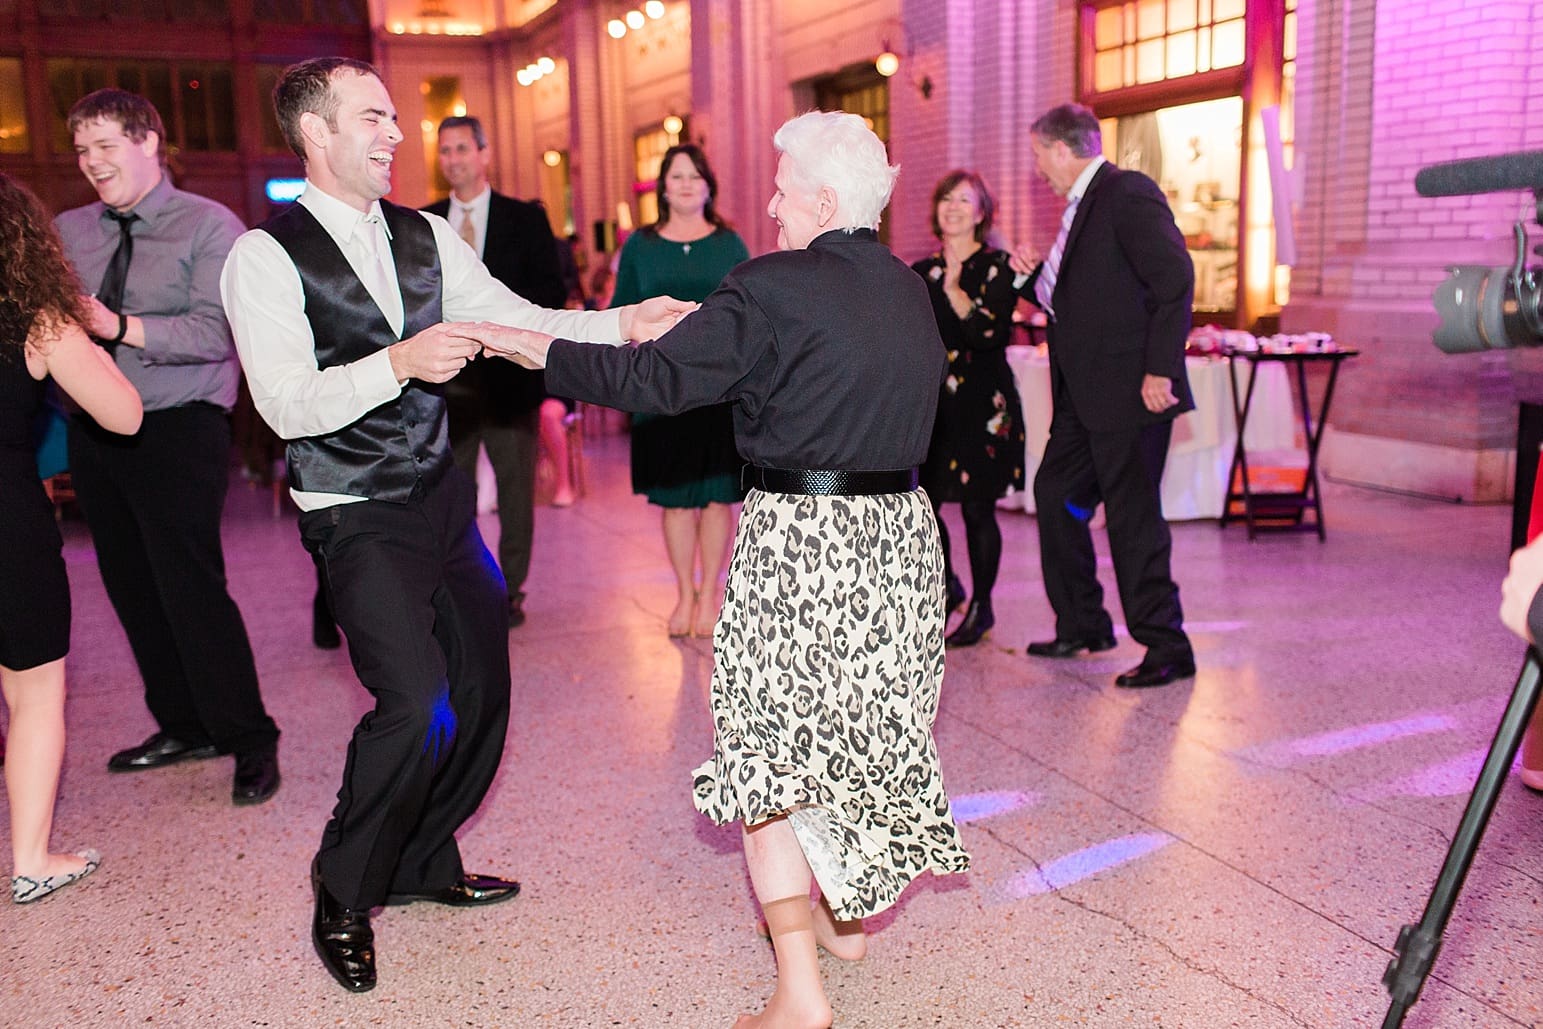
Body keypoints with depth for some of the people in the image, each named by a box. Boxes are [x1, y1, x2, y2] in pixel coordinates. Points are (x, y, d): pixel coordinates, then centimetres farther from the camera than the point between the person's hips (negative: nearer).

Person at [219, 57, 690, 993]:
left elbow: (523, 322, 5)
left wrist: (624, 324, -10)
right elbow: (288, 405, -18)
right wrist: (397, 362, -33)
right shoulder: (265, 258, -9)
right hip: (359, 520, -6)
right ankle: (343, 893, 7)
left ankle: (422, 864, 34)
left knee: (482, 694, 11)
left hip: (443, 499, 7)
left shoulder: (427, 239, 9)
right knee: (416, 703, -18)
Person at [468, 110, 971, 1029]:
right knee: (861, 722, 21)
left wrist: (521, 343, -5)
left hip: (802, 541, -7)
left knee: (769, 746, 3)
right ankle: (845, 914, 38)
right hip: (900, 531, 7)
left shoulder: (773, 291, -13)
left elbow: (651, 380, -15)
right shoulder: (913, 293, 9)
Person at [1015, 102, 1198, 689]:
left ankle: (1166, 649, 8)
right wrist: (1034, 277, 10)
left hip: (1129, 390, -10)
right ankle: (1082, 626, 29)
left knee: (1132, 516, -5)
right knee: (1055, 493, 15)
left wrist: (1160, 370, -24)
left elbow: (1176, 280, -20)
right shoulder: (1083, 204, 18)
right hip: (1083, 394, 10)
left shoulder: (1128, 194, -12)